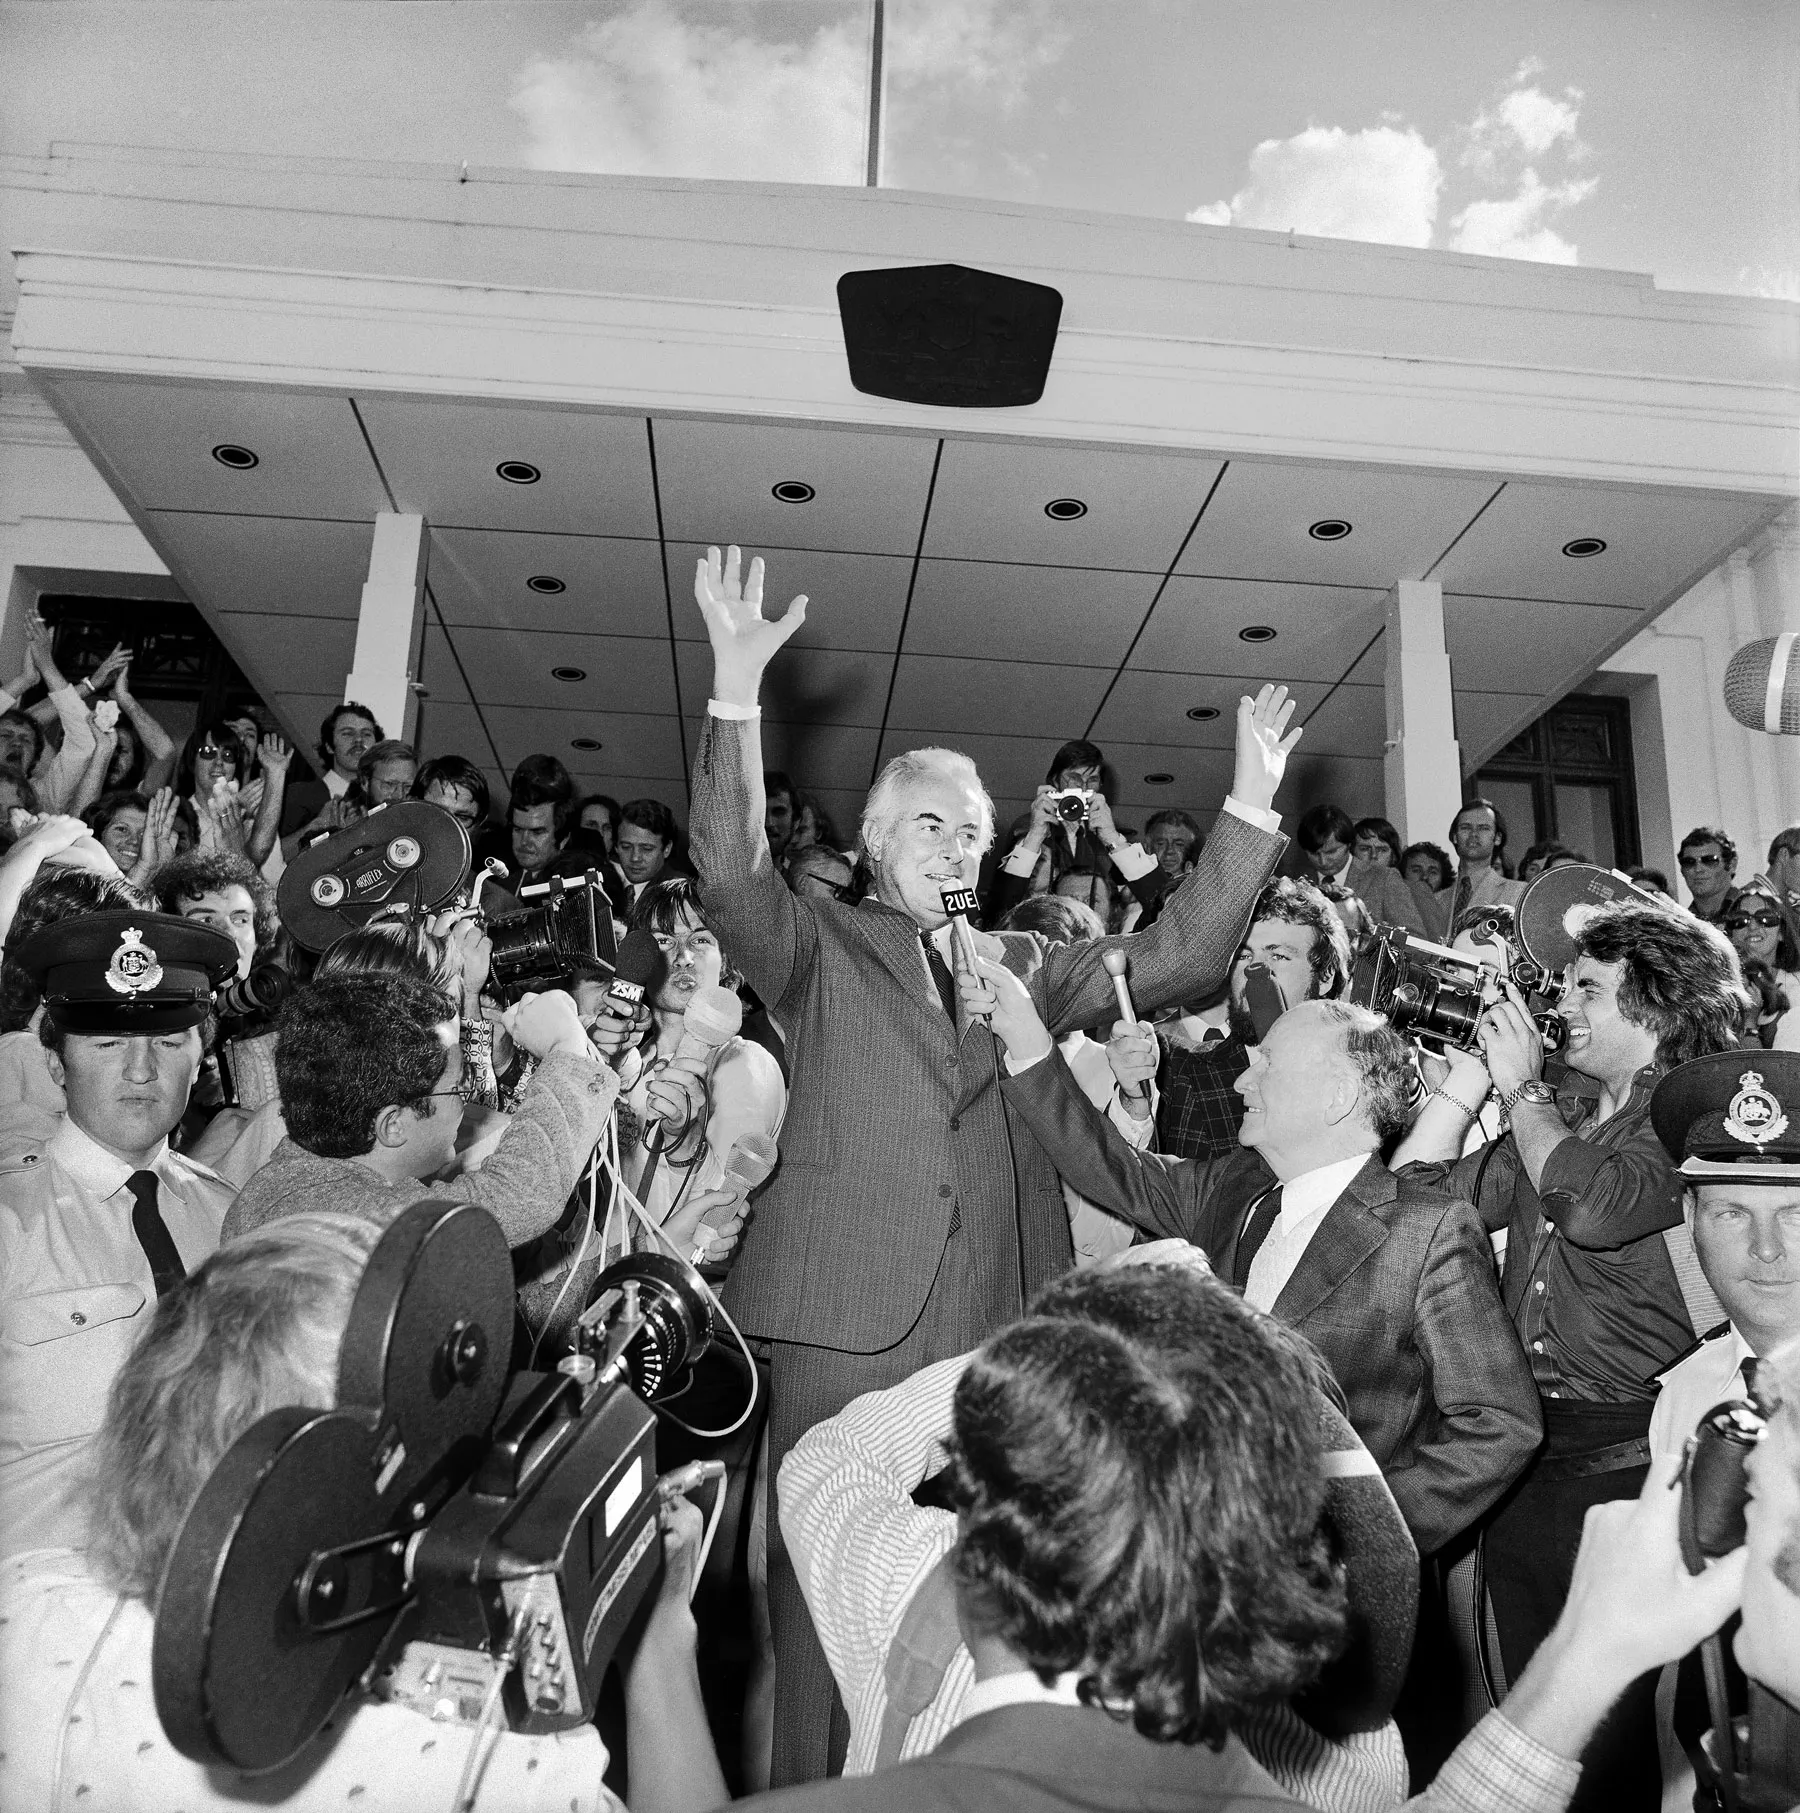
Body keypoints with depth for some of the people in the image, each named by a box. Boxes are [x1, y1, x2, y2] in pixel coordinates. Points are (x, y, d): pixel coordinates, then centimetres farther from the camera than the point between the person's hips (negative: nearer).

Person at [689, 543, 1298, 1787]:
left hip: (993, 1329, 3)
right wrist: (737, 687, -20)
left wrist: (1252, 807, 2)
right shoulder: (821, 949, 8)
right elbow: (732, 872, -9)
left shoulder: (1024, 967, 17)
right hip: (846, 1316, -3)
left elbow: (1180, 961, 11)